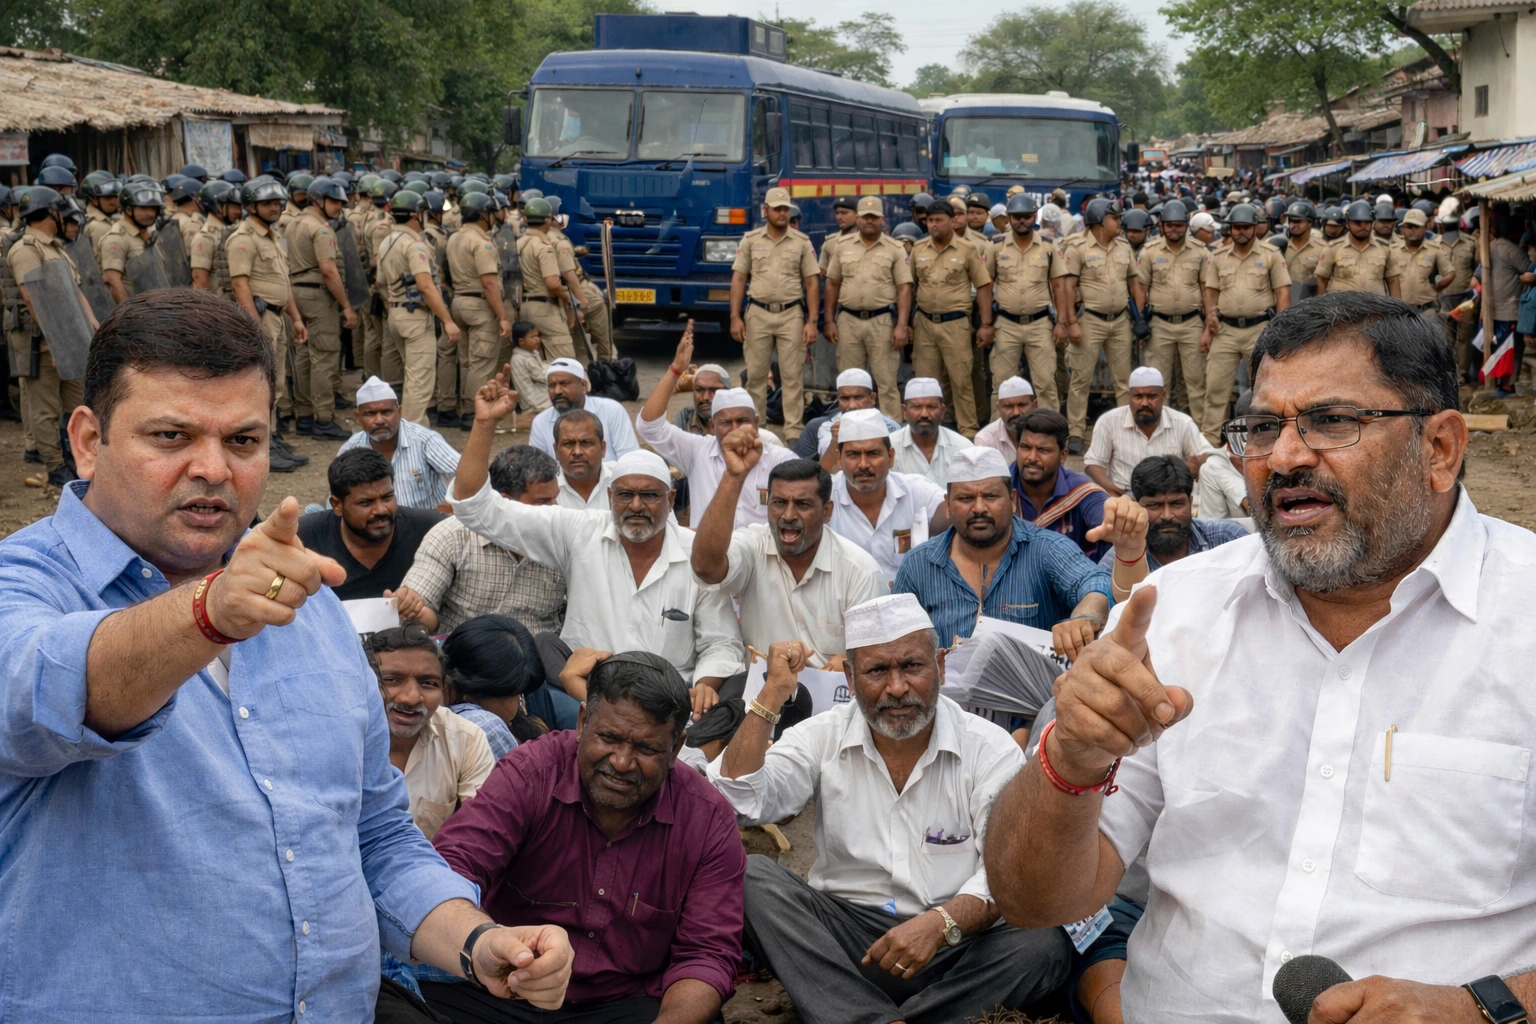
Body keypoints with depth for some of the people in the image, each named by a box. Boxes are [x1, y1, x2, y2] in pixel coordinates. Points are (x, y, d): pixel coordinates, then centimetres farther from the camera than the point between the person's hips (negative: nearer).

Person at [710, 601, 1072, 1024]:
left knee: (1045, 943, -29)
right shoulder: (823, 738, 4)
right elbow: (735, 802, -9)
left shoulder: (991, 750, -2)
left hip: (955, 945, -1)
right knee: (752, 877, -23)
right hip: (841, 934, 1)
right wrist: (773, 693, -13)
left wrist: (941, 924, -30)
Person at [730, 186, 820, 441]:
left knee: (792, 376, -1)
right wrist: (735, 317, -3)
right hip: (758, 314, 1)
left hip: (791, 315, -1)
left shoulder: (802, 242, 4)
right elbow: (738, 279, 5)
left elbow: (812, 283, 4)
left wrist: (812, 321, -4)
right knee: (755, 374, 6)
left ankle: (793, 432, 1)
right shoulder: (750, 240, 5)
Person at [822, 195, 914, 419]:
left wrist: (902, 326, -11)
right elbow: (832, 284, 11)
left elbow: (904, 289, -2)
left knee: (886, 380, -1)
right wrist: (829, 321, 5)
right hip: (848, 320, 2)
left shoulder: (895, 249, 1)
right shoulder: (842, 246, 8)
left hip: (882, 320, -2)